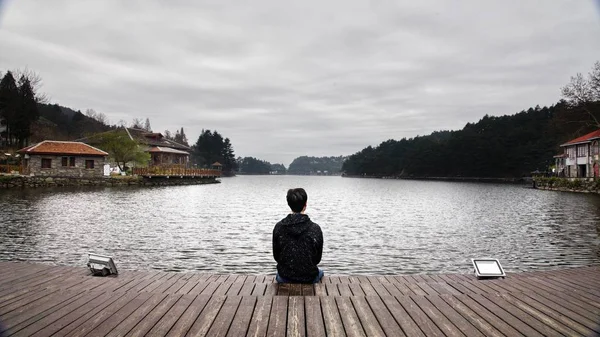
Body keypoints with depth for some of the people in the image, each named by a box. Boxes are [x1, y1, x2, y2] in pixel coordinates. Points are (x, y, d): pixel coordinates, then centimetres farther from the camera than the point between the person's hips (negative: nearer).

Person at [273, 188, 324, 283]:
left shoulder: (278, 227, -13)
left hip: (285, 279, 1)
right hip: (309, 279, -1)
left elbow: (276, 256, -2)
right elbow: (317, 259, -4)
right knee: (320, 272, 36)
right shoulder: (315, 229, -16)